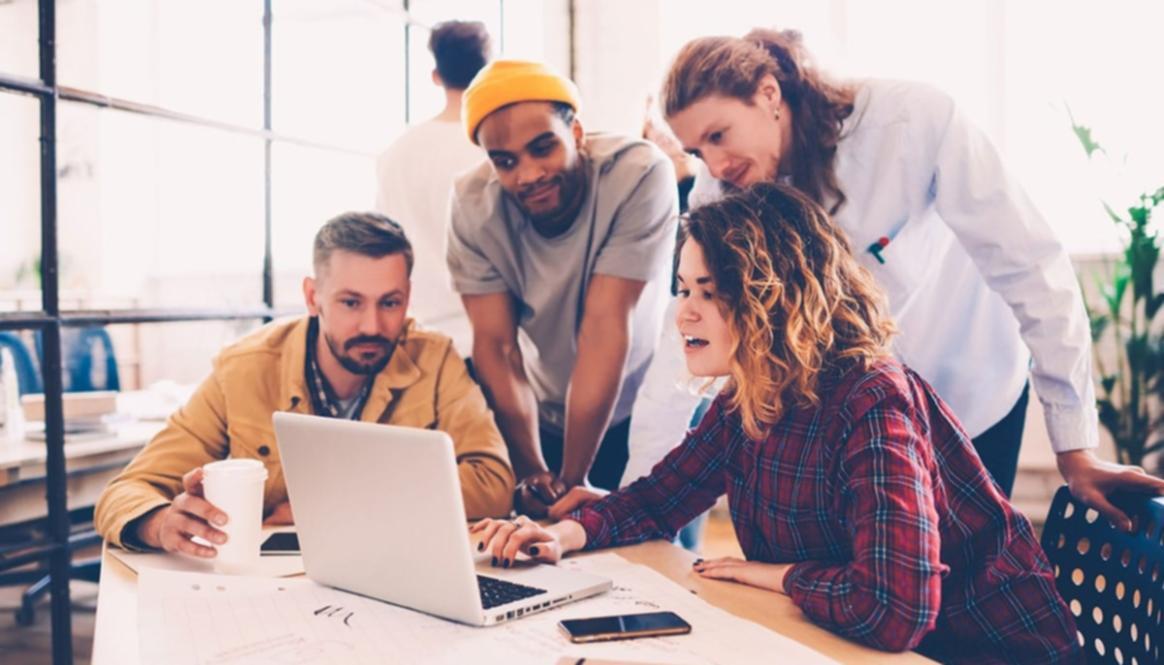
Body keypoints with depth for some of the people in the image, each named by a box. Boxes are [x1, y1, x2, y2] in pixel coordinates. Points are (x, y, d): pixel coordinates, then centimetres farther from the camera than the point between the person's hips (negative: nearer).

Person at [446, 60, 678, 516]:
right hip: (547, 419, 2)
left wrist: (572, 480, -27)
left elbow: (605, 326, -30)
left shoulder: (639, 174, -28)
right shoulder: (474, 203, -18)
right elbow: (496, 344, -17)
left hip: (644, 412, -2)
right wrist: (532, 472, -24)